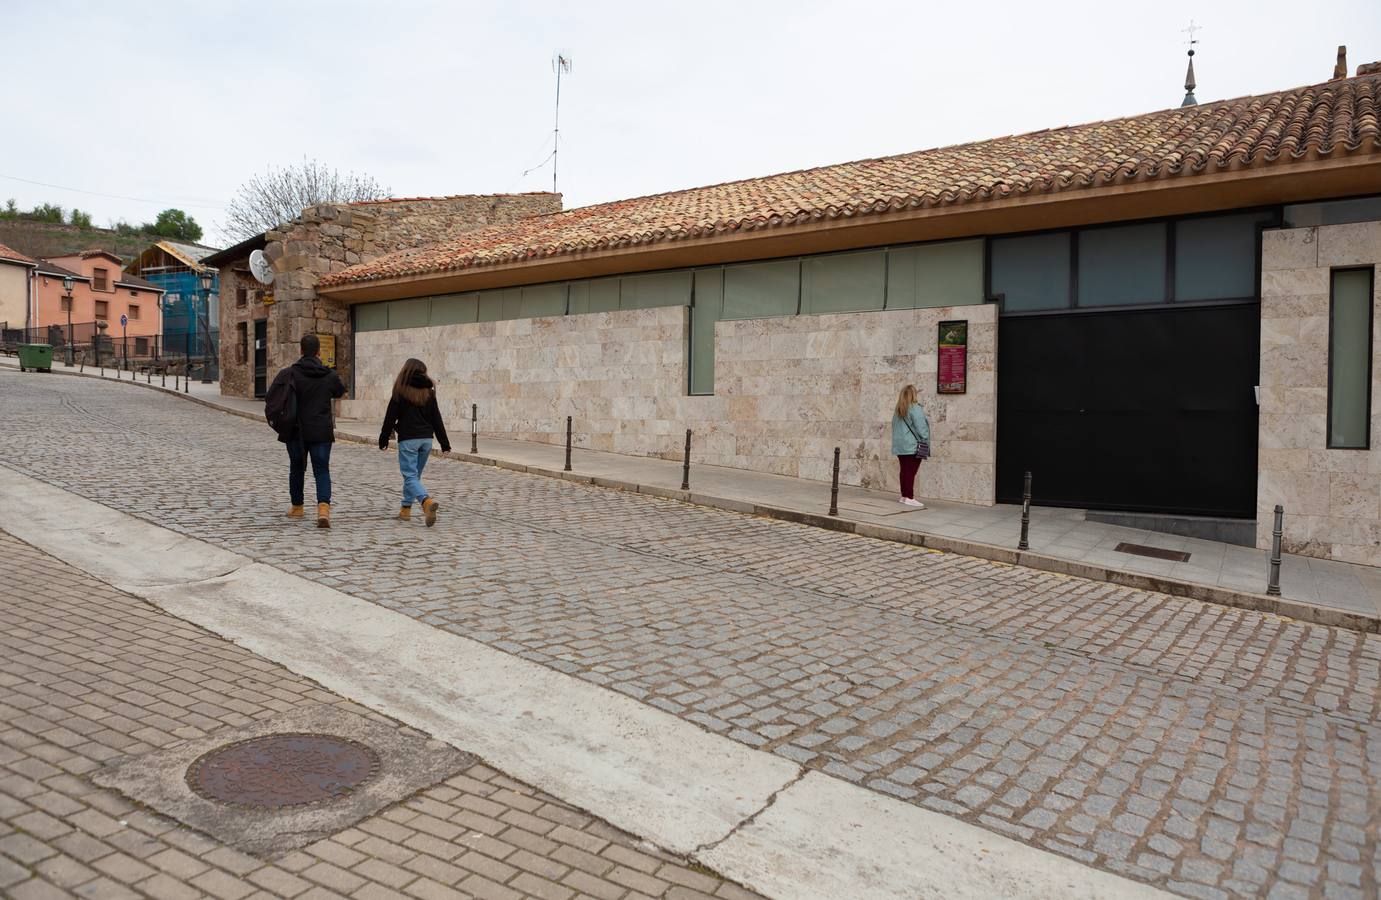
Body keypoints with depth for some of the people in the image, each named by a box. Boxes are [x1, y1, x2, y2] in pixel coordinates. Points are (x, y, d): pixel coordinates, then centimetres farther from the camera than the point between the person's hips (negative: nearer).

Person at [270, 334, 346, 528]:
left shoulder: (289, 373, -6)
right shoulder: (330, 375, -2)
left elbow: (271, 396, -9)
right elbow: (341, 392, 17)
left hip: (295, 431, 0)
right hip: (321, 431, 0)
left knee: (297, 468, 17)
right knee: (322, 470, 1)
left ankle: (297, 507, 30)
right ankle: (324, 507, -20)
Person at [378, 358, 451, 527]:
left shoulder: (400, 392, -6)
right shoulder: (428, 392, 5)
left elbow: (390, 418, -3)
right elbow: (437, 419, 5)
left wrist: (383, 440, 7)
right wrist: (445, 443, 7)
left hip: (407, 439, -4)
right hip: (426, 439, 4)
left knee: (410, 476, -6)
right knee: (415, 474, 17)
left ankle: (427, 500, -31)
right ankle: (406, 508, 24)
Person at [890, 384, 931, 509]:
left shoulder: (898, 410, 12)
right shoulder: (915, 409, -12)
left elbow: (894, 427, 19)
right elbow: (921, 428, -15)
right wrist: (926, 442, -5)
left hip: (900, 446, 7)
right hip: (913, 446, -7)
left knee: (904, 471, 12)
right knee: (911, 471, -7)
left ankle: (904, 496, 16)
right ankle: (909, 498, -8)